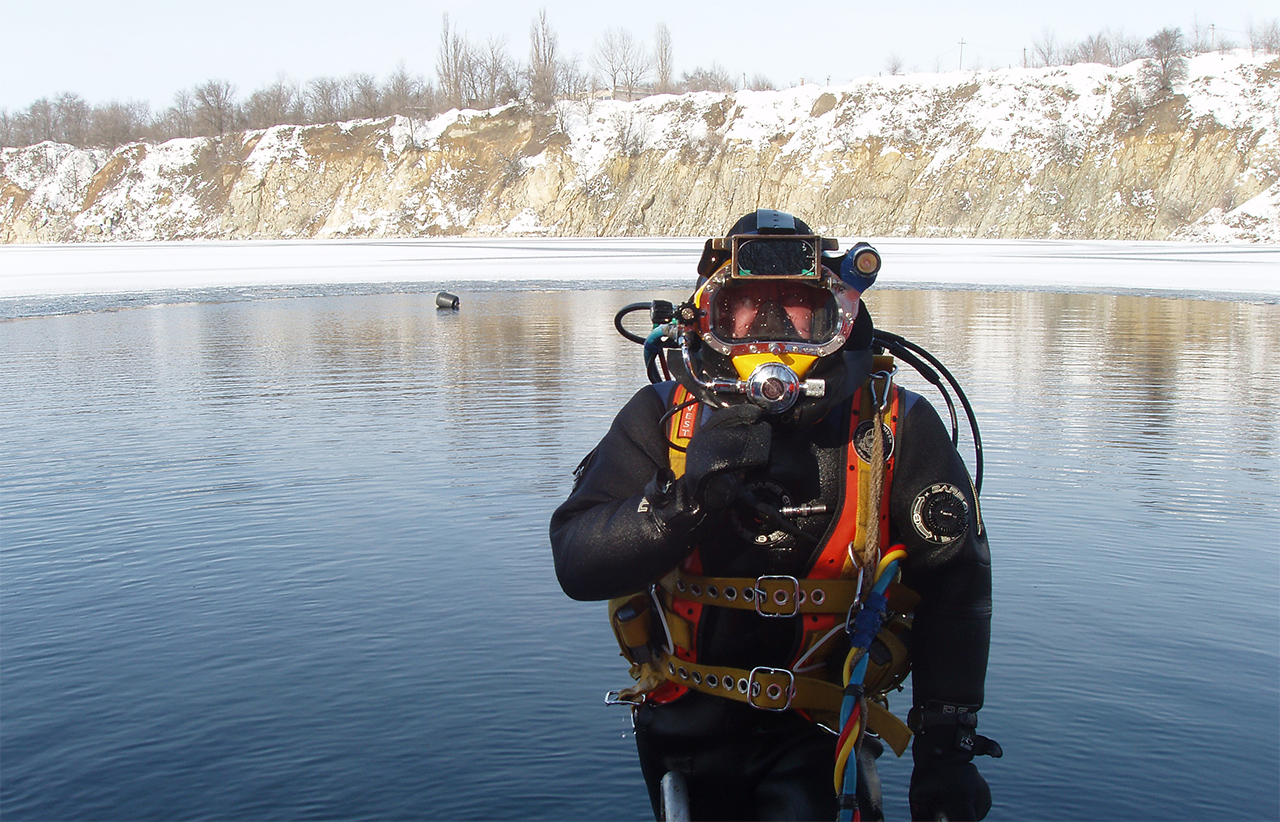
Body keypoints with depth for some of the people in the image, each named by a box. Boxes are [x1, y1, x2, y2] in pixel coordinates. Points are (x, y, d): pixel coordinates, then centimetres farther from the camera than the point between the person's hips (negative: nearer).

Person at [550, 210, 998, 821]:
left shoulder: (896, 427, -10)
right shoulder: (662, 418, -10)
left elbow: (953, 586, -5)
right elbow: (577, 565, -17)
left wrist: (946, 747, -8)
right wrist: (684, 498, -34)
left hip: (818, 731, -1)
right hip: (688, 722, 2)